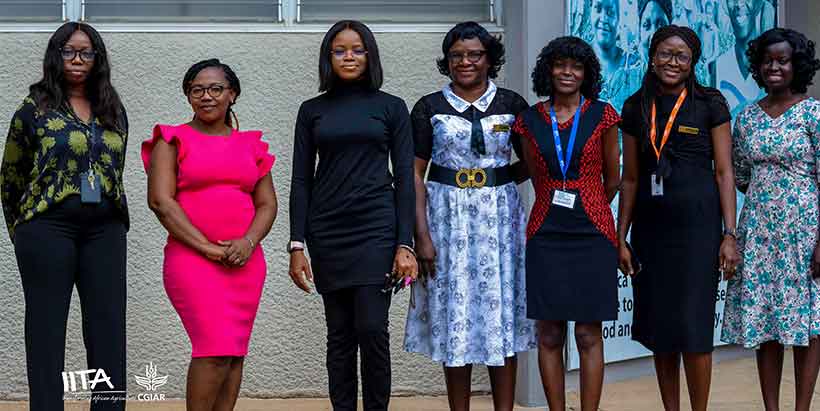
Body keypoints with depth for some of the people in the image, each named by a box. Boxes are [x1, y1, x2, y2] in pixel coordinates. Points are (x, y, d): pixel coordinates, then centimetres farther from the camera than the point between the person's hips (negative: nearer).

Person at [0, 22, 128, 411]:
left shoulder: (113, 112, 13)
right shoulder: (34, 110, 2)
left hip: (105, 230, 4)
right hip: (48, 229, -4)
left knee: (109, 327, 2)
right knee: (47, 328, -1)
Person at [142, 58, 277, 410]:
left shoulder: (251, 145, 16)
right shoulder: (173, 140, 5)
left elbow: (267, 203, 13)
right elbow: (160, 201, -5)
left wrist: (248, 242, -8)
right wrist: (208, 248, -12)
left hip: (245, 260, 4)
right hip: (192, 258, -4)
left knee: (234, 353, 1)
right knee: (217, 349, -16)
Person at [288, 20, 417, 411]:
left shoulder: (391, 107, 5)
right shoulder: (312, 110, 9)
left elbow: (404, 178, 1)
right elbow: (301, 180, 7)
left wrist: (405, 245, -6)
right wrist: (297, 246, -1)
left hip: (376, 230, -2)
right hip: (327, 233, 2)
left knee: (372, 329, -9)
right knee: (339, 335, 5)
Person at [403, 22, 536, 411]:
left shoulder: (511, 104, 5)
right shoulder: (429, 107, 3)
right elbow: (415, 174, 0)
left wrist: (499, 180, -5)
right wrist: (421, 234, -8)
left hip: (499, 217, 1)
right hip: (448, 218, 0)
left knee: (501, 314, 3)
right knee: (454, 317, 3)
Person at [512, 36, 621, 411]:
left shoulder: (602, 116, 1)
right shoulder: (530, 120, 5)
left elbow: (612, 178, 11)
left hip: (592, 232, -1)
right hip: (546, 235, 2)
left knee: (589, 334, 0)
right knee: (549, 334, 3)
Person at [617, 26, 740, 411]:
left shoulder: (710, 104, 0)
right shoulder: (636, 108, 8)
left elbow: (724, 172, -1)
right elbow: (630, 177, 11)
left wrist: (730, 234, -7)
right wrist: (621, 237, 8)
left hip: (697, 224, -3)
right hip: (650, 227, 4)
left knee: (693, 327, -4)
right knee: (657, 329, 7)